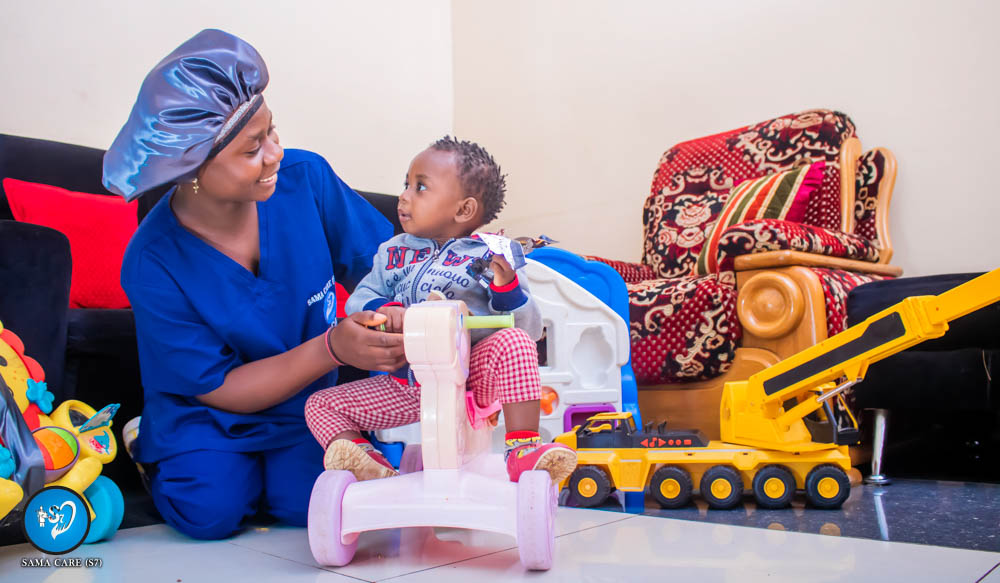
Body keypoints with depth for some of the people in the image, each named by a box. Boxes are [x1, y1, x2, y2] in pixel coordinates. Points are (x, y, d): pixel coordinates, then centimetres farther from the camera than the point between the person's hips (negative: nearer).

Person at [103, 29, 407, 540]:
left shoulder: (305, 178, -17)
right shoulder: (153, 265, -23)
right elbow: (219, 388, -18)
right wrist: (332, 349, -33)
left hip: (305, 402, 2)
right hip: (204, 410, -1)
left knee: (309, 503, -21)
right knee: (211, 511, -22)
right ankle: (156, 455, 12)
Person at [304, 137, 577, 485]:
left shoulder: (489, 258, -1)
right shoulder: (392, 252, 13)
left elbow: (530, 330, -5)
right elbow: (358, 300, 7)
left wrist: (507, 289, -23)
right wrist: (381, 310, -15)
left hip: (474, 376, -4)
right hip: (410, 385, 4)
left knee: (514, 343, -32)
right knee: (320, 405, -4)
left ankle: (523, 448, -26)